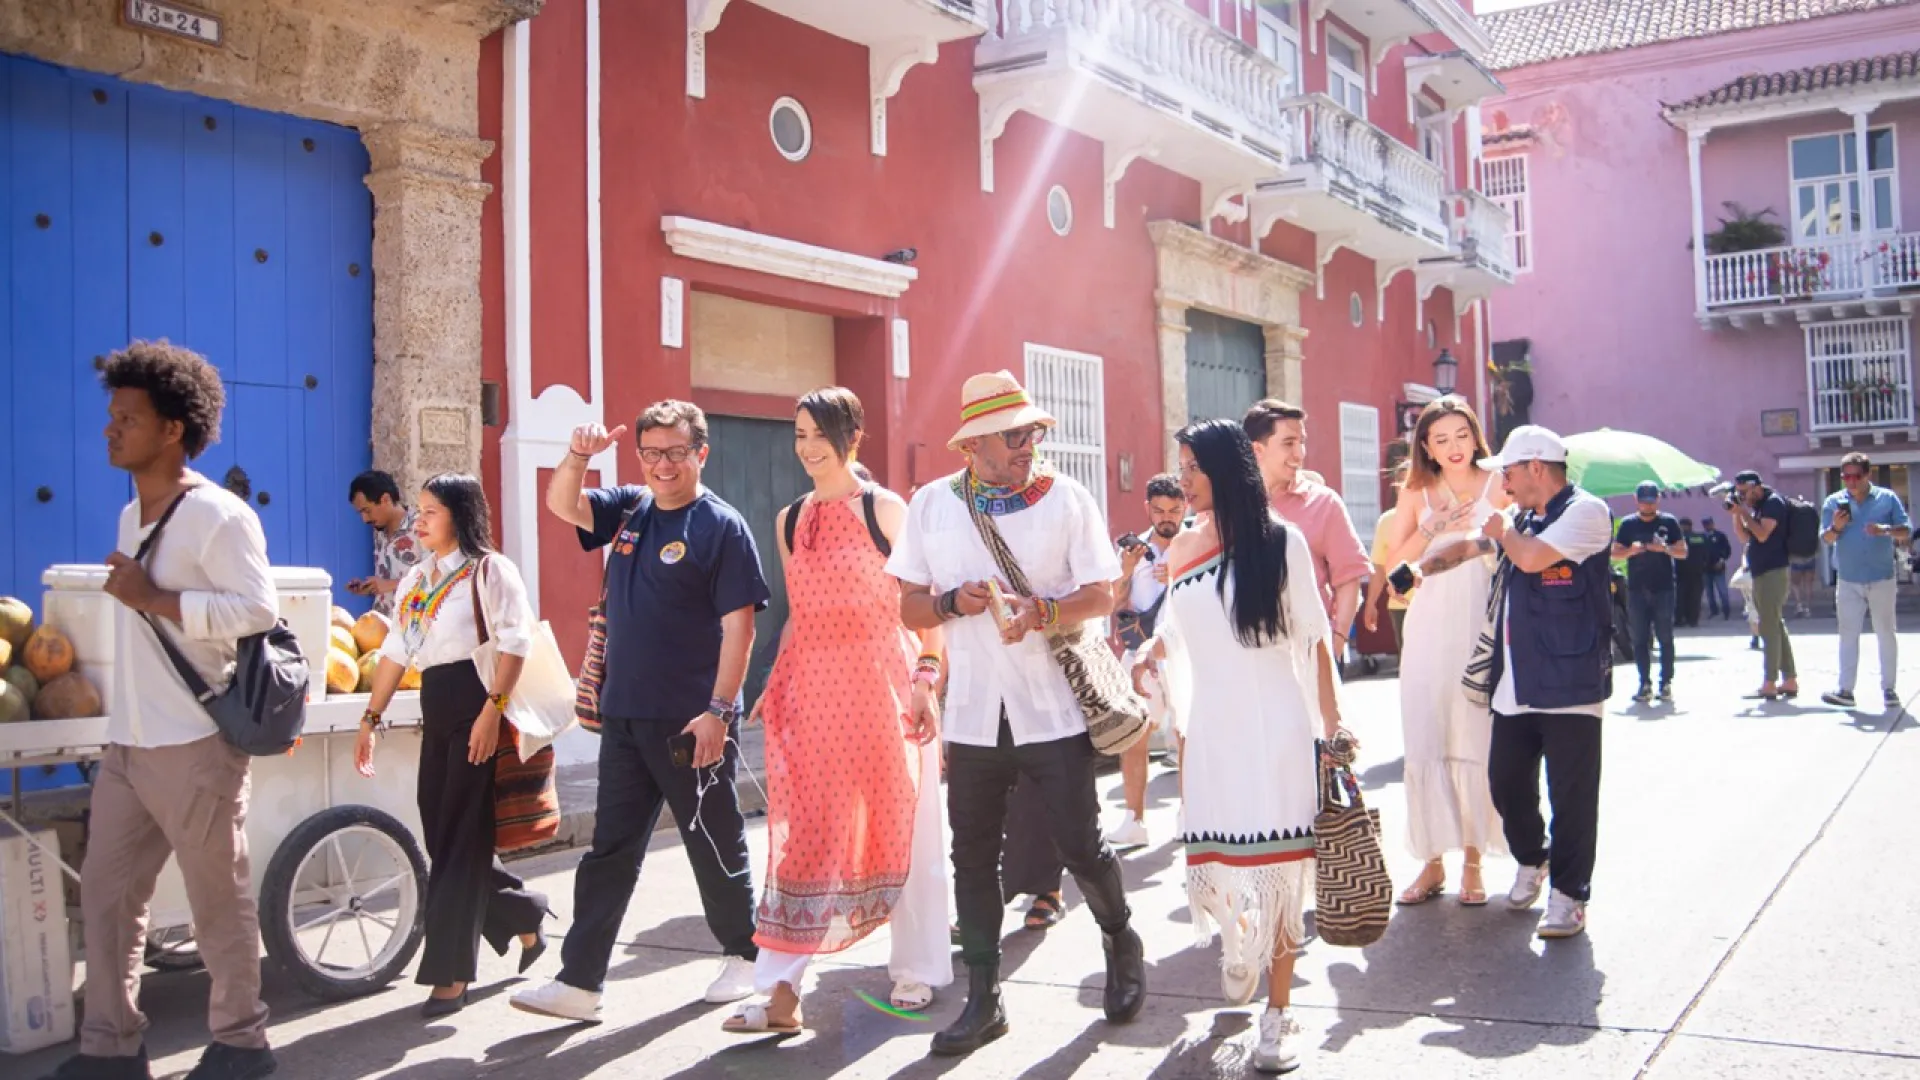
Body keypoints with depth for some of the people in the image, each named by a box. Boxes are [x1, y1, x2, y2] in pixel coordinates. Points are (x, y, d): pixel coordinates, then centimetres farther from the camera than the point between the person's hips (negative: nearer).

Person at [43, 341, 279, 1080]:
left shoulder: (216, 514, -13)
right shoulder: (133, 514, 14)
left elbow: (259, 609, -21)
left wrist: (152, 599, -21)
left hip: (194, 746, -8)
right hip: (126, 744, 8)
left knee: (218, 900, 3)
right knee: (105, 894, 10)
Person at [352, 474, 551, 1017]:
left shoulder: (489, 569, -6)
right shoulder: (414, 580, 17)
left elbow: (515, 641, -15)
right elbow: (395, 652, 19)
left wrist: (494, 708, -23)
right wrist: (371, 718, 16)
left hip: (478, 708, -8)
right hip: (436, 712, 8)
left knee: (461, 840, -6)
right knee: (440, 835, 9)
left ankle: (451, 974, 1)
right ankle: (524, 920, 28)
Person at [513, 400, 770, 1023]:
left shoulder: (722, 526, -9)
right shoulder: (629, 510, 10)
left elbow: (739, 627, -12)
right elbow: (561, 504, 5)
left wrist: (718, 710, -18)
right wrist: (578, 455, -15)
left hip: (691, 723, -6)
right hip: (624, 716, 6)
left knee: (715, 845, 8)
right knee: (610, 852, 8)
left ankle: (743, 955, 27)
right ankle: (580, 983, 12)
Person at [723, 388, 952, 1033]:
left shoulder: (886, 509, -2)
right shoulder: (789, 520, 12)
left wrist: (926, 675, -12)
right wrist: (773, 685, 12)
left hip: (882, 685, -4)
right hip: (811, 689, 4)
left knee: (902, 829, 6)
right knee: (802, 835, 2)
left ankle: (917, 972, 21)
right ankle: (781, 991, 4)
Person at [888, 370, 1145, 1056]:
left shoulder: (1066, 498, -2)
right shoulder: (931, 505, 4)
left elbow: (1102, 593, -3)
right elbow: (911, 608, 6)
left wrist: (1041, 613, -21)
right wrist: (955, 601, -14)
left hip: (1054, 709, -2)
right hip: (973, 713, 2)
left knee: (1081, 848, 3)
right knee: (973, 857, 8)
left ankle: (1122, 947, 32)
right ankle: (983, 1001, 21)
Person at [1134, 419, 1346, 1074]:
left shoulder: (1281, 541, -3)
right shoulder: (1181, 549, 8)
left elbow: (1314, 639, -1)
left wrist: (1332, 725, -3)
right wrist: (1145, 656, 6)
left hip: (1275, 725, -3)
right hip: (1210, 726, 3)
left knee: (1276, 861, -2)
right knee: (1212, 861, 3)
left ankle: (1278, 1011, 11)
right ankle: (1239, 946, 37)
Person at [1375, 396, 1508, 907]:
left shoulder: (1497, 486, 3)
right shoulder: (1415, 493, 9)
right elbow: (1396, 563, 3)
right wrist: (1433, 528, -10)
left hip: (1483, 631, -1)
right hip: (1429, 631, 2)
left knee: (1475, 744, 1)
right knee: (1424, 744, 0)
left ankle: (1472, 860, 13)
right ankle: (1432, 861, 10)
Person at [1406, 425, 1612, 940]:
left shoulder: (1585, 511, -8)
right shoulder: (1522, 518, 17)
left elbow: (1533, 557, -22)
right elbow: (1465, 548, 25)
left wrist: (1503, 531, -1)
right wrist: (1420, 569, 9)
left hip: (1570, 683, -8)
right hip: (1516, 682, 8)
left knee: (1571, 795, -1)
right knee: (1506, 782, 12)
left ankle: (1568, 895, 10)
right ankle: (1531, 861, 34)